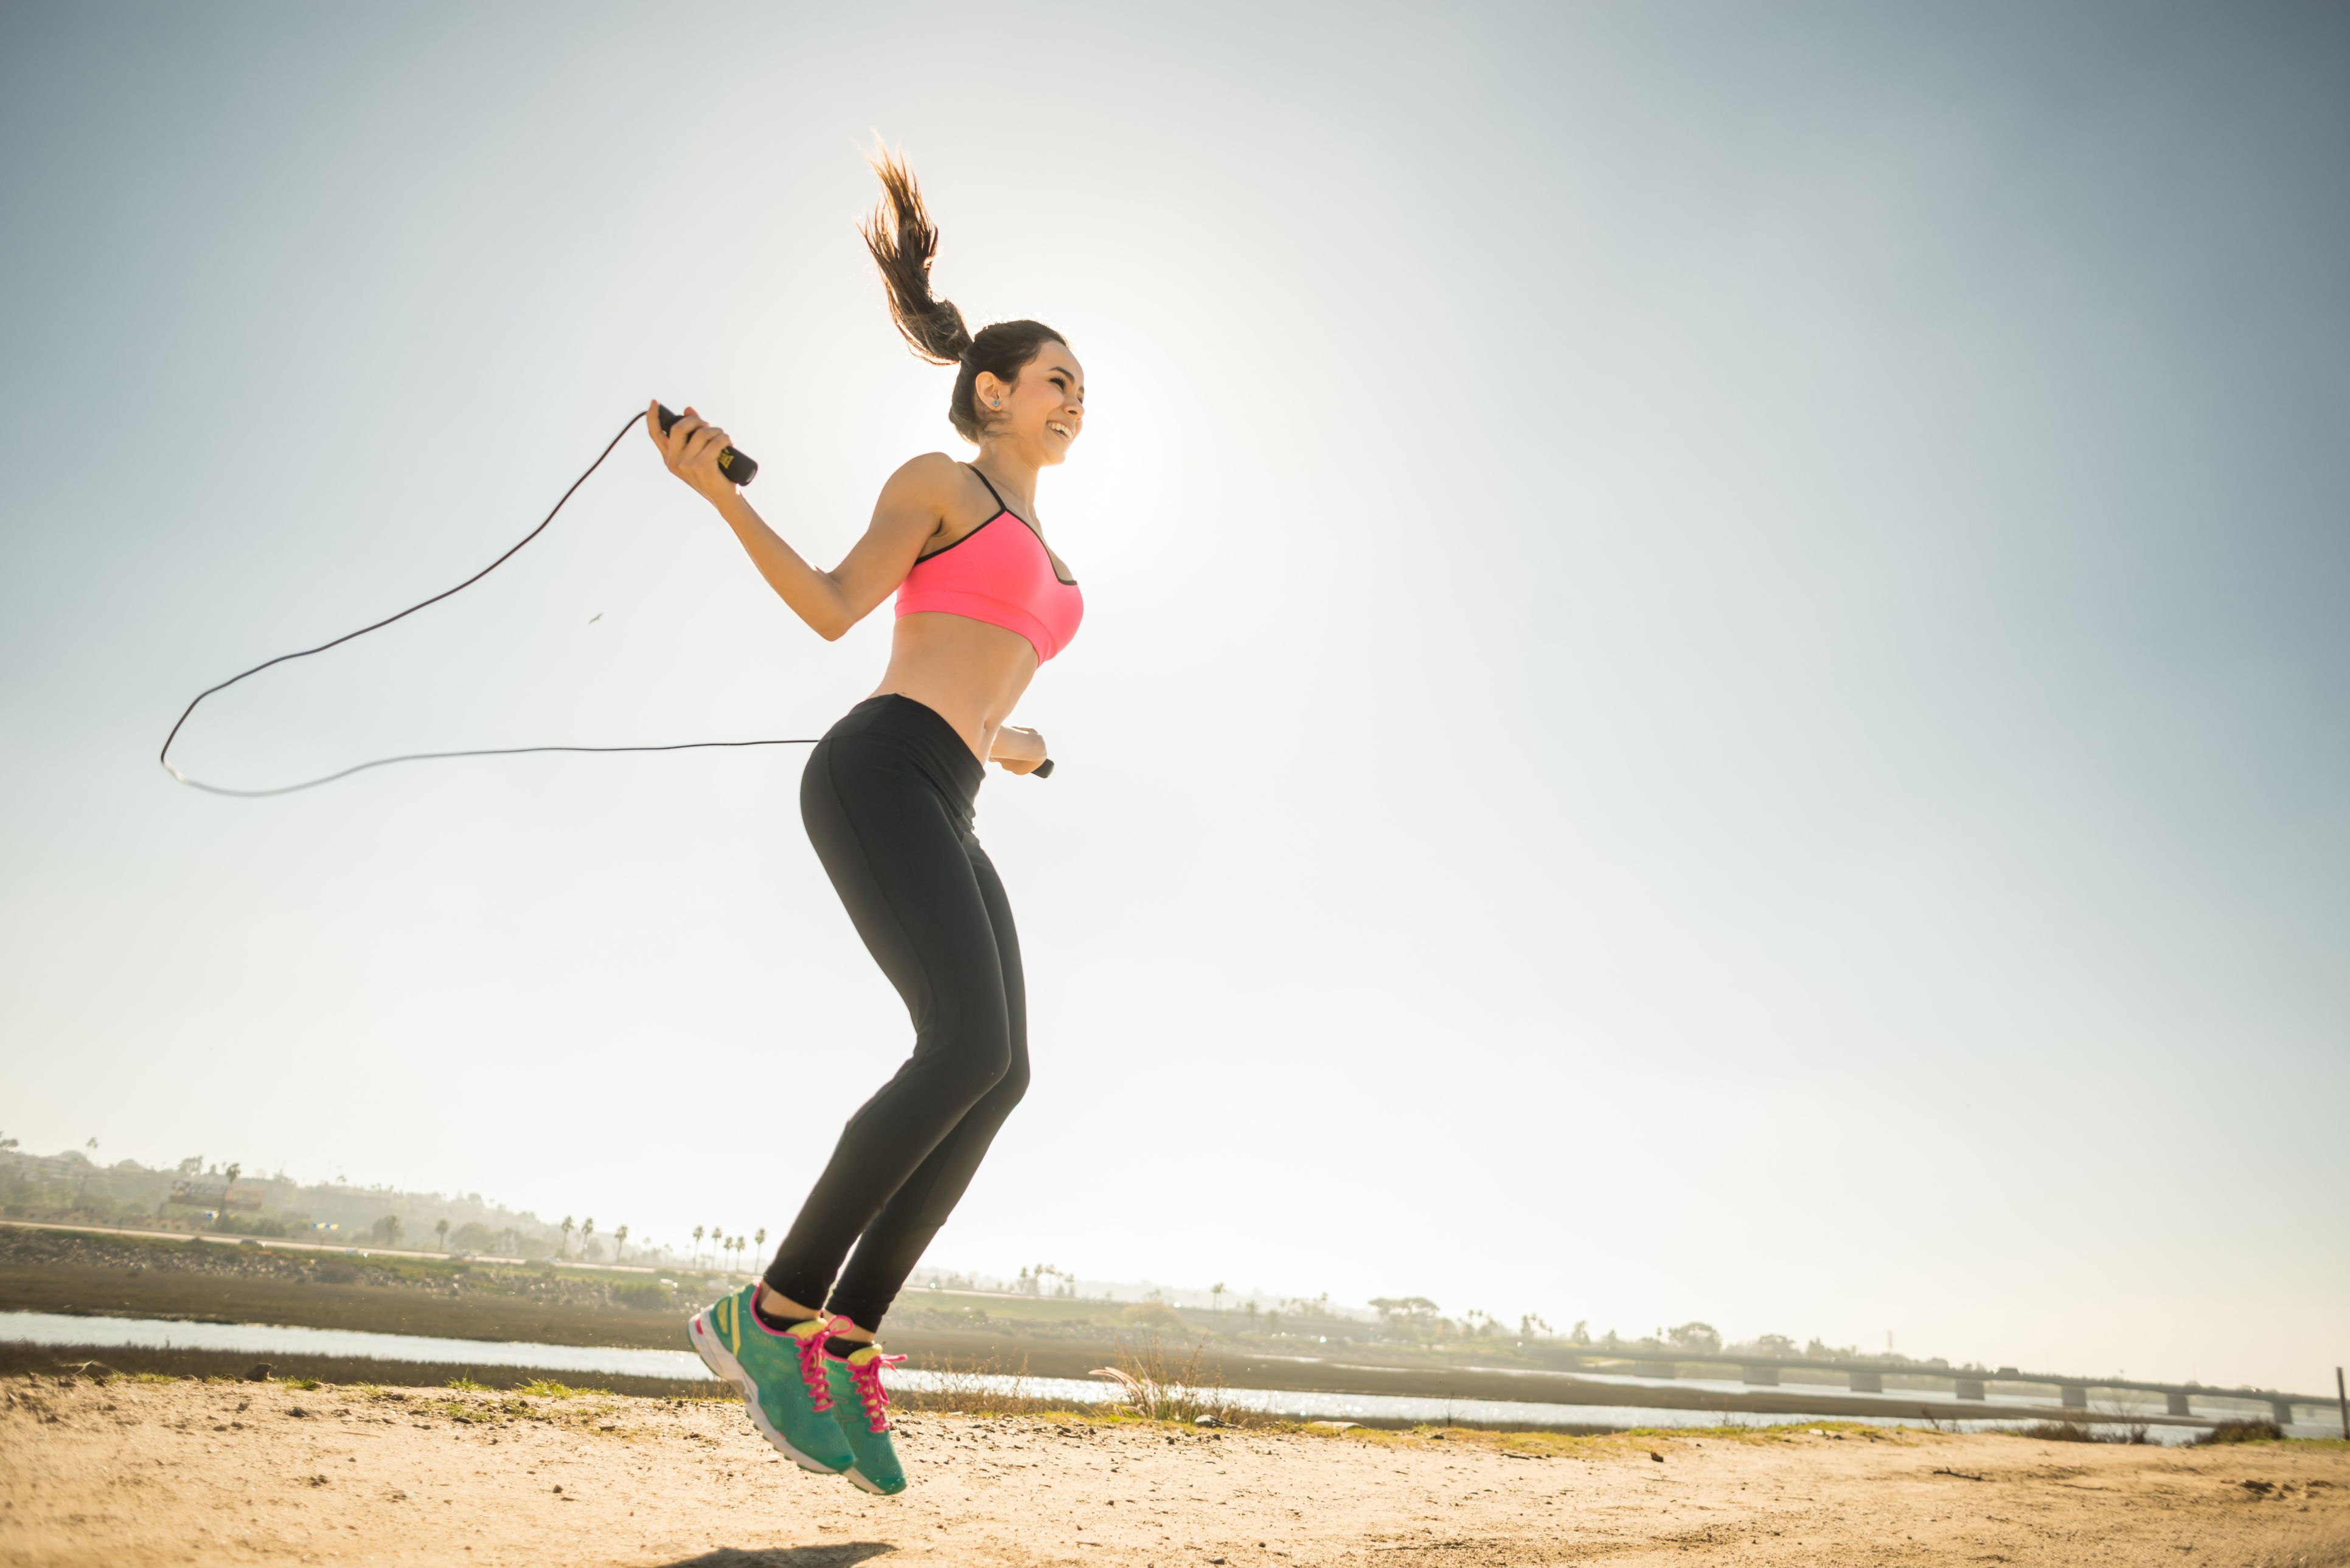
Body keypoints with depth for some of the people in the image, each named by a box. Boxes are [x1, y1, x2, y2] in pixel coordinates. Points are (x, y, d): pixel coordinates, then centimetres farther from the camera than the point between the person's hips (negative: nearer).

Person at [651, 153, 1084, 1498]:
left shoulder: (1041, 552, 29)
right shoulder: (939, 481, 9)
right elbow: (834, 608, 1)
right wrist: (721, 494, -10)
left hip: (945, 813, 8)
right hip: (878, 775, -8)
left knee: (999, 1073, -8)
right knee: (972, 1044, -24)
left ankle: (843, 1341, -4)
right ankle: (772, 1310, -13)